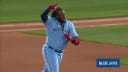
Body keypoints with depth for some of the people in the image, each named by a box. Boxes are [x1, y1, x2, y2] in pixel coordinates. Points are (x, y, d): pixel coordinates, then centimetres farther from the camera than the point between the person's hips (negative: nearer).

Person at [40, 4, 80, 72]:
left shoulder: (69, 25, 2)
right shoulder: (50, 21, -10)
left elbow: (77, 42, -4)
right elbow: (43, 16, -34)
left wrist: (70, 39, -27)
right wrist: (49, 8, -51)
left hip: (60, 53, 6)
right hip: (49, 51, -6)